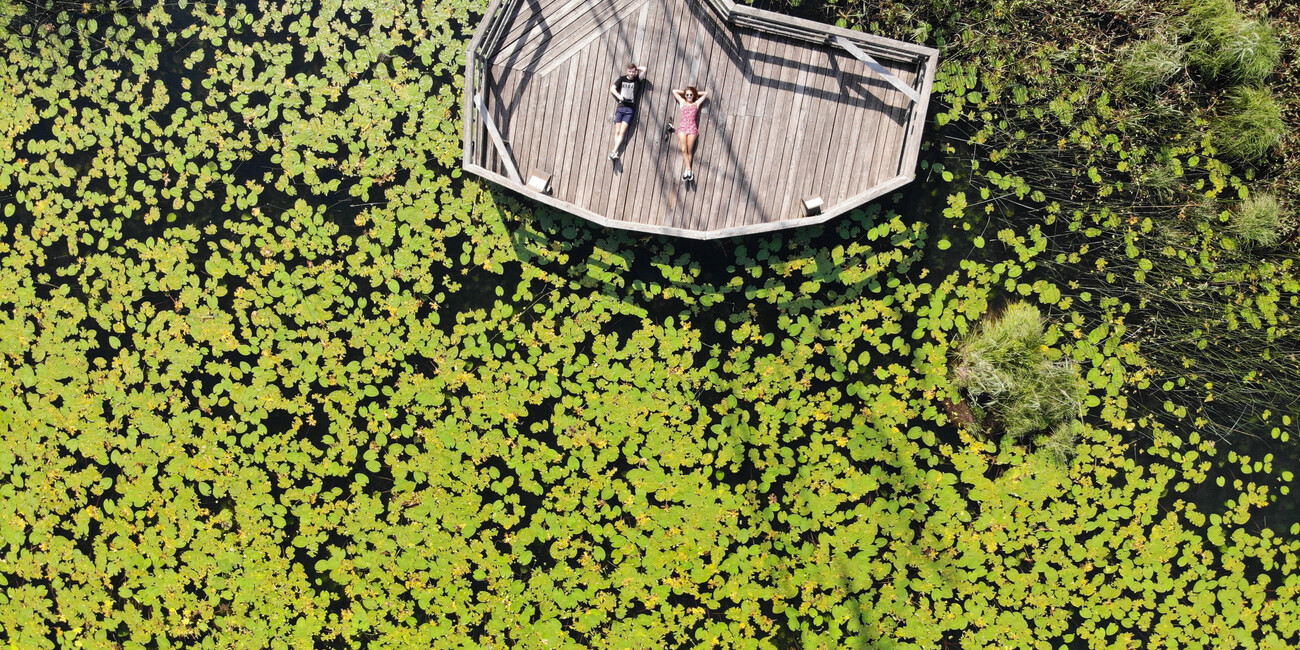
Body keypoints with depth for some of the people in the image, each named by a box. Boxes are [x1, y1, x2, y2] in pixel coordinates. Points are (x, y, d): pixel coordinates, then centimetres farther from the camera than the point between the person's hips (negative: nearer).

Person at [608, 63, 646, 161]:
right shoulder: (622, 79, 10)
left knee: (622, 132, -10)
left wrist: (636, 68, 11)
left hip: (630, 109, -1)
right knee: (617, 131, -3)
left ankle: (613, 152, -15)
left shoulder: (637, 80, 7)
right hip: (620, 108, 1)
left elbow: (644, 69, -1)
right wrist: (618, 95, -11)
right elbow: (612, 88, 5)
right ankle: (616, 152, -4)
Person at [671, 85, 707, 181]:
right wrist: (684, 91, 28)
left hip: (692, 127, 0)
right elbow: (674, 91, 27)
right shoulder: (682, 102, 20)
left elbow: (705, 93, 25)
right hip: (682, 127, 0)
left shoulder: (696, 103, 18)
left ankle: (685, 171, -14)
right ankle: (688, 169, -22)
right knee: (684, 150, -16)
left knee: (689, 151, -8)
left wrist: (695, 93, 27)